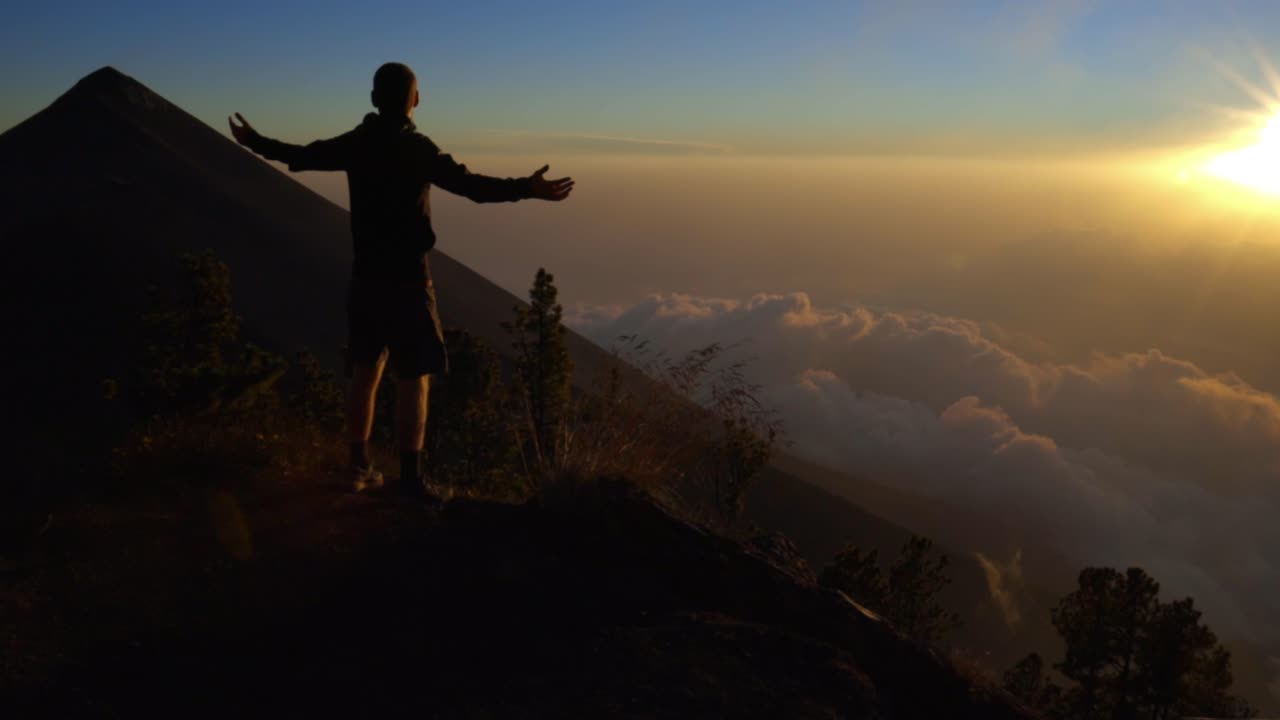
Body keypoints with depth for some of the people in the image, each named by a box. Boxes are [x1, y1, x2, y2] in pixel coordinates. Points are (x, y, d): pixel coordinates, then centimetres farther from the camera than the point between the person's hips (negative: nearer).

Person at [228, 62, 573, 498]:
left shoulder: (354, 144, 4)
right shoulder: (418, 148, -13)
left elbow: (300, 157, 18)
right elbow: (468, 184, -25)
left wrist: (254, 142, 36)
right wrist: (526, 189, -28)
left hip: (366, 277, 6)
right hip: (407, 280, -6)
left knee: (365, 372, 14)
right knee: (415, 379, -1)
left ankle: (360, 467, 22)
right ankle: (411, 478, -1)